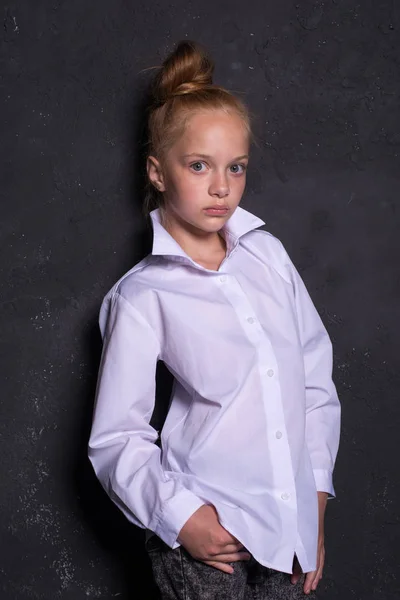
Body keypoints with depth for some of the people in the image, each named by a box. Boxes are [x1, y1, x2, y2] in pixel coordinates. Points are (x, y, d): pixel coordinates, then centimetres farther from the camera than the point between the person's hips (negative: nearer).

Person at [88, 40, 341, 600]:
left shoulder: (268, 253, 4)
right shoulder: (141, 298, -8)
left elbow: (315, 376, 8)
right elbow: (116, 440, -6)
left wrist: (316, 501, 7)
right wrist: (179, 516, -16)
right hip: (207, 538, -4)